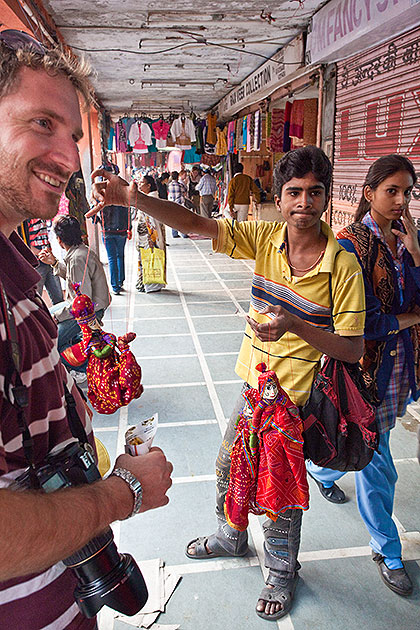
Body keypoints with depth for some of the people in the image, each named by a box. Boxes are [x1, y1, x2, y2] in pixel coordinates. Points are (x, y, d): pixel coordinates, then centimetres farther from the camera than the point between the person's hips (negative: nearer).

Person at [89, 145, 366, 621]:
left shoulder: (343, 267, -19)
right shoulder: (265, 238, -8)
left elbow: (352, 349, -16)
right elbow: (197, 225, -13)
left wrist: (294, 325, -31)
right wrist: (130, 197, -24)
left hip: (298, 401, -5)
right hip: (256, 385, 5)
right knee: (229, 468, 23)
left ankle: (282, 572, 44)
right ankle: (231, 538, 54)